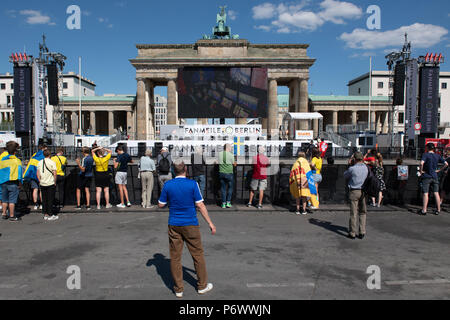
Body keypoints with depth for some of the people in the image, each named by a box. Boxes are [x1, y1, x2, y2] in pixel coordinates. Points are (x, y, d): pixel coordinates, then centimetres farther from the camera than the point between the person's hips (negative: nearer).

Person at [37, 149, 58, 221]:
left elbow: (38, 174, 9)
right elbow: (55, 174, -14)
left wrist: (40, 181, 16)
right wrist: (55, 182, -3)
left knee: (44, 199, 12)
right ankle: (50, 215, 3)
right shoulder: (52, 162, -10)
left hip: (42, 184, 5)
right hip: (50, 184, -5)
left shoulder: (40, 162, 7)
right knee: (50, 199, 1)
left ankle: (45, 215, 17)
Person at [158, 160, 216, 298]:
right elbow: (200, 205, -9)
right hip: (190, 225, -2)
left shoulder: (167, 185, -2)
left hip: (174, 225, 2)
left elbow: (161, 205, 4)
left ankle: (178, 289, 18)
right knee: (198, 255, 12)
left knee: (175, 257, 10)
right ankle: (202, 286, 23)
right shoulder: (193, 184, -9)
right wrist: (210, 223, -3)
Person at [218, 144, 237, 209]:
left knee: (223, 189, 10)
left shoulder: (220, 154, 0)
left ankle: (223, 204, 11)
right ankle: (228, 202, 10)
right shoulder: (231, 155, -11)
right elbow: (234, 164, 0)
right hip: (229, 173, -3)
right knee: (230, 188, 13)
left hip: (221, 173, 4)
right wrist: (235, 163, 22)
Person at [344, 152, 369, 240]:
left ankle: (352, 233, 10)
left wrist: (350, 165, 13)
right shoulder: (366, 168, 1)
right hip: (363, 191, 4)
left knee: (353, 213, 3)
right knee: (363, 212, 13)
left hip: (354, 191, -4)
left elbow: (345, 175, 4)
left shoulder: (352, 168, -13)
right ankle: (362, 232, 15)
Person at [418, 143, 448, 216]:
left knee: (425, 193, -3)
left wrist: (421, 171, -13)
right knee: (436, 193, 8)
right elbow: (446, 164, 9)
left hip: (426, 177, -5)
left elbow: (421, 163, -26)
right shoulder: (437, 156, 7)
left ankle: (424, 210, -3)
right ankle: (438, 210, 13)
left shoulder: (425, 155, -9)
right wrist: (439, 170, 12)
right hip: (435, 177, 5)